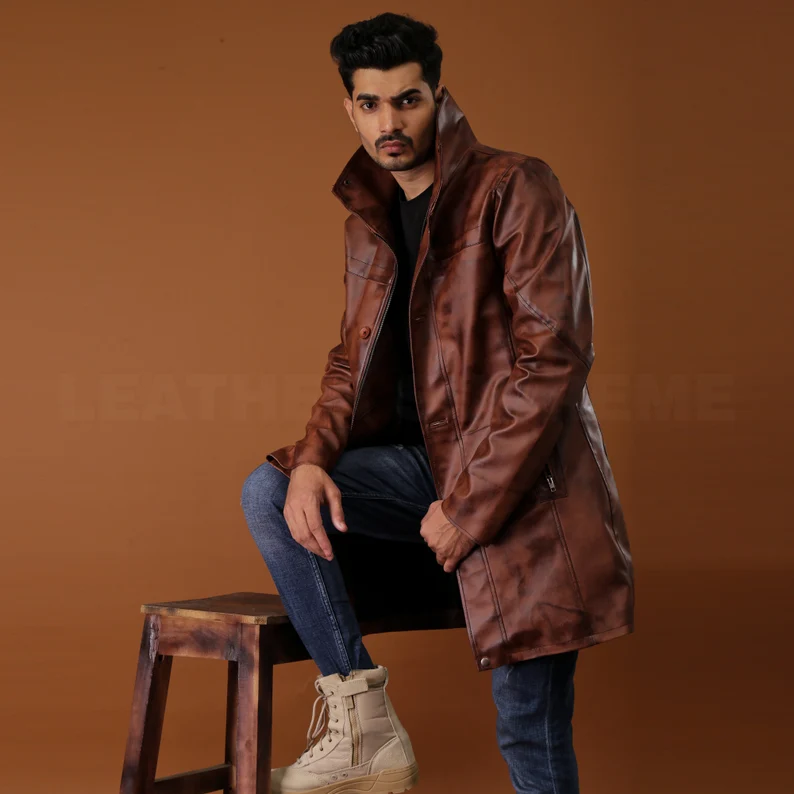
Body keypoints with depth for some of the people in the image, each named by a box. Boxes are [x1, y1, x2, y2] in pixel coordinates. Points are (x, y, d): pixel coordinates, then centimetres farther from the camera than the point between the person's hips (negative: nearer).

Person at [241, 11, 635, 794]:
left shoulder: (516, 191, -12)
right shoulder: (368, 219, 12)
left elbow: (554, 358, -18)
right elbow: (354, 360, 15)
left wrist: (468, 506, -19)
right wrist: (313, 460, -7)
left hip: (520, 479, -7)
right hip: (427, 457, 7)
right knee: (269, 491, -10)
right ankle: (362, 724, -7)